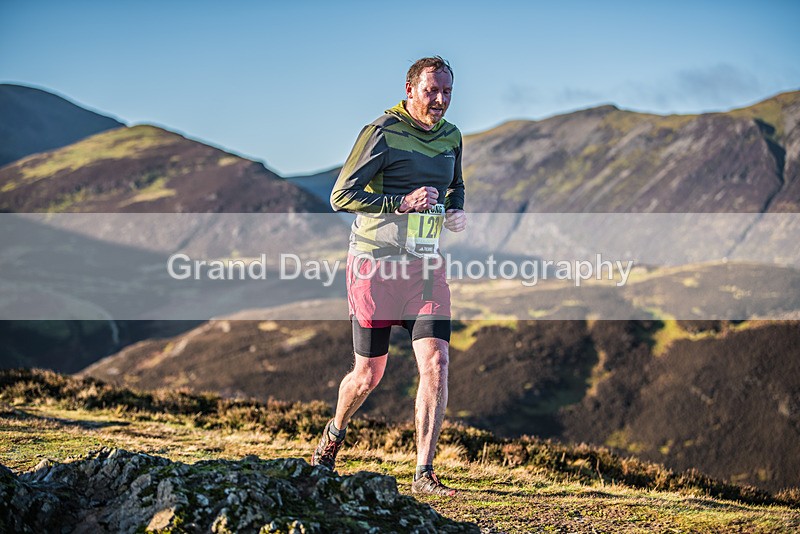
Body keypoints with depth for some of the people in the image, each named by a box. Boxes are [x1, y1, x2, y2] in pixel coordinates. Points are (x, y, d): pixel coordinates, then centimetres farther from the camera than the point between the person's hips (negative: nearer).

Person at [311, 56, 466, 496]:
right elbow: (341, 196, -13)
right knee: (368, 375, 4)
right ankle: (334, 435, 37)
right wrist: (402, 204, -22)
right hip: (376, 262, -5)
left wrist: (456, 212, 4)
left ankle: (424, 473, -3)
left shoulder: (450, 136, 9)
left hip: (427, 264, 5)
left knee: (436, 363, -11)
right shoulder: (382, 131, -11)